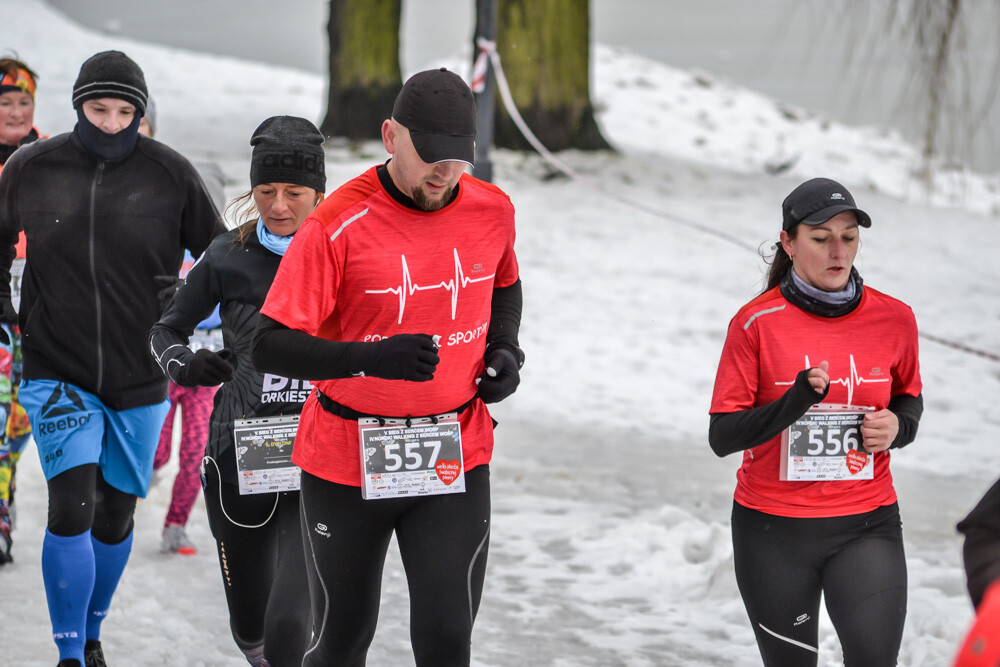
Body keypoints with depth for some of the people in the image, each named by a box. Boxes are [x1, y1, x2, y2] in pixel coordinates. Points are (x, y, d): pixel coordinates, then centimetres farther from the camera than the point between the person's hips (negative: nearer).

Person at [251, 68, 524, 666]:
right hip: (346, 463, -2)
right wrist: (372, 357, -34)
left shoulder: (492, 211, -1)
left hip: (454, 459, 2)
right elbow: (270, 346, -19)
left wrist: (505, 350, 1)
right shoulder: (337, 227, -16)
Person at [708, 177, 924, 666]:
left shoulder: (894, 320, -1)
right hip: (774, 532, -1)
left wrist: (898, 426, -6)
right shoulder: (757, 323, -7)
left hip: (865, 528, 1)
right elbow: (722, 437, -8)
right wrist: (794, 403, -25)